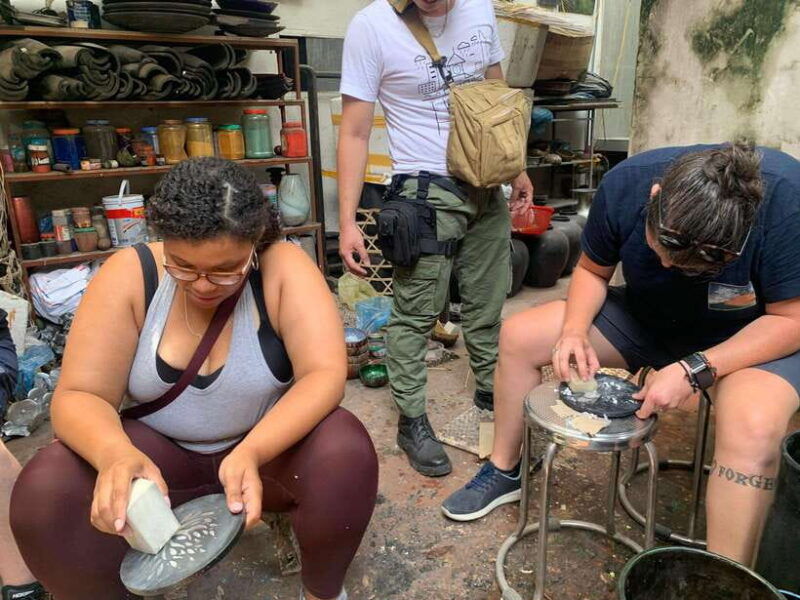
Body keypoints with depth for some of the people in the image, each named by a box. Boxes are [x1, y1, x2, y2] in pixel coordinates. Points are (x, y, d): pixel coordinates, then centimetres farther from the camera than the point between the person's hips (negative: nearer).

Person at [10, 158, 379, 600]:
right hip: (158, 452, 2)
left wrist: (251, 452, -43)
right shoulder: (129, 275, -15)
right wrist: (115, 455, -40)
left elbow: (325, 375, -27)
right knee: (42, 494, -24)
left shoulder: (284, 267, -19)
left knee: (345, 453, -31)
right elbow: (79, 395, -17)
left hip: (271, 445, -1)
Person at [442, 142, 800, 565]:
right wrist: (575, 330, -23)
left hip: (754, 336, -3)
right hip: (647, 318, 4)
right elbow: (592, 270, -6)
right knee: (518, 337, -7)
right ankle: (505, 471, 11)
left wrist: (694, 370, -34)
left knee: (753, 427, -38)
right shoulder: (626, 184, -23)